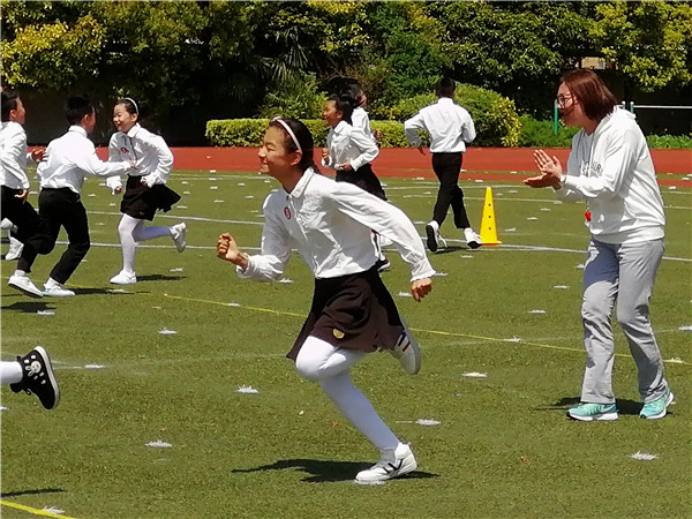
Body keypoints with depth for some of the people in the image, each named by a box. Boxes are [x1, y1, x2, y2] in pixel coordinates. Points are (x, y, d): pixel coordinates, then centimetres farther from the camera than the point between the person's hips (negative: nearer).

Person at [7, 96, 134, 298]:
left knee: (43, 239, 13)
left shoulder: (57, 142, 16)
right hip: (67, 197, -7)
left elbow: (40, 170, 16)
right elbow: (98, 169, -21)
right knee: (80, 243, 6)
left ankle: (20, 274, -5)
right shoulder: (82, 143, -9)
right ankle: (54, 284, 2)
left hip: (46, 195, 7)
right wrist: (126, 166, -12)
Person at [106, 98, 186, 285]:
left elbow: (167, 157, -23)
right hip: (133, 185, 8)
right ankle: (175, 231, 37)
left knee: (125, 227, -12)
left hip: (148, 186, -8)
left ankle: (128, 273, 1)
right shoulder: (116, 139, -1)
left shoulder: (143, 137, -22)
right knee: (136, 234, 14)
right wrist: (114, 182, -7)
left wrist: (154, 179, -19)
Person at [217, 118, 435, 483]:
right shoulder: (276, 205, 3)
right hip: (326, 294, 9)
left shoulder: (327, 192, -22)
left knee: (309, 364, -22)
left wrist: (421, 270, -19)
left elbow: (392, 218, -21)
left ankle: (394, 341, 0)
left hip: (358, 292, -9)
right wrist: (241, 261, -12)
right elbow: (272, 266, 8)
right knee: (331, 382, 7)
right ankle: (395, 456, 19)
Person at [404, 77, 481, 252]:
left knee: (454, 192, 18)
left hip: (437, 156, 4)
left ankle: (468, 231, 22)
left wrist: (416, 143, 13)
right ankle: (435, 224, -37)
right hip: (454, 155, -4)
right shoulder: (460, 112, -7)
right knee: (447, 191, -10)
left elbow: (409, 126, -4)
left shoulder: (428, 111, 0)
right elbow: (470, 137, -1)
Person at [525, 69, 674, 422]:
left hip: (639, 233, -8)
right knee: (594, 311, -2)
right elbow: (579, 190, 9)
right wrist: (557, 183, -12)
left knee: (631, 315, -5)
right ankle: (598, 399, -1)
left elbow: (608, 185, -23)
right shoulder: (581, 139, 6)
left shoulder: (622, 130, -18)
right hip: (604, 237, 8)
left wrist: (563, 180, -25)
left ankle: (656, 392, 15)